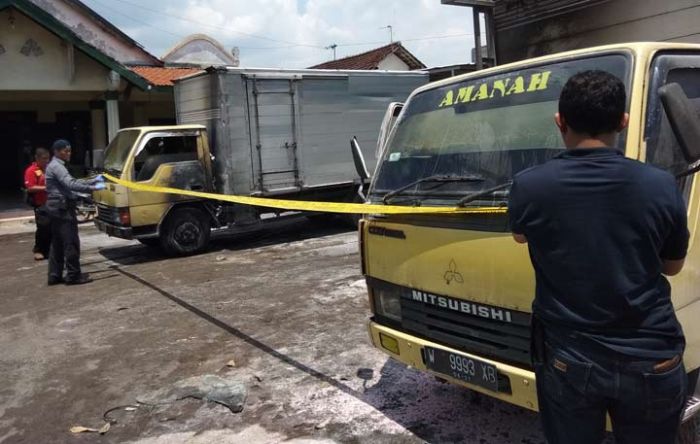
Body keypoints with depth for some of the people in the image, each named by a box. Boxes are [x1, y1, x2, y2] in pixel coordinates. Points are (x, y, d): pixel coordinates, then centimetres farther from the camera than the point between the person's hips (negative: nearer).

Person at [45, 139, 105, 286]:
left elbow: (73, 182, 21)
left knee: (57, 244, 12)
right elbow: (71, 184, -27)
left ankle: (54, 275, 16)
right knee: (71, 242, -7)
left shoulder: (56, 166, 21)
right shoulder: (57, 166, -13)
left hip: (56, 208, 11)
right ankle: (73, 275, -4)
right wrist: (92, 188, -31)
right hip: (62, 208, -11)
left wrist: (93, 180, 12)